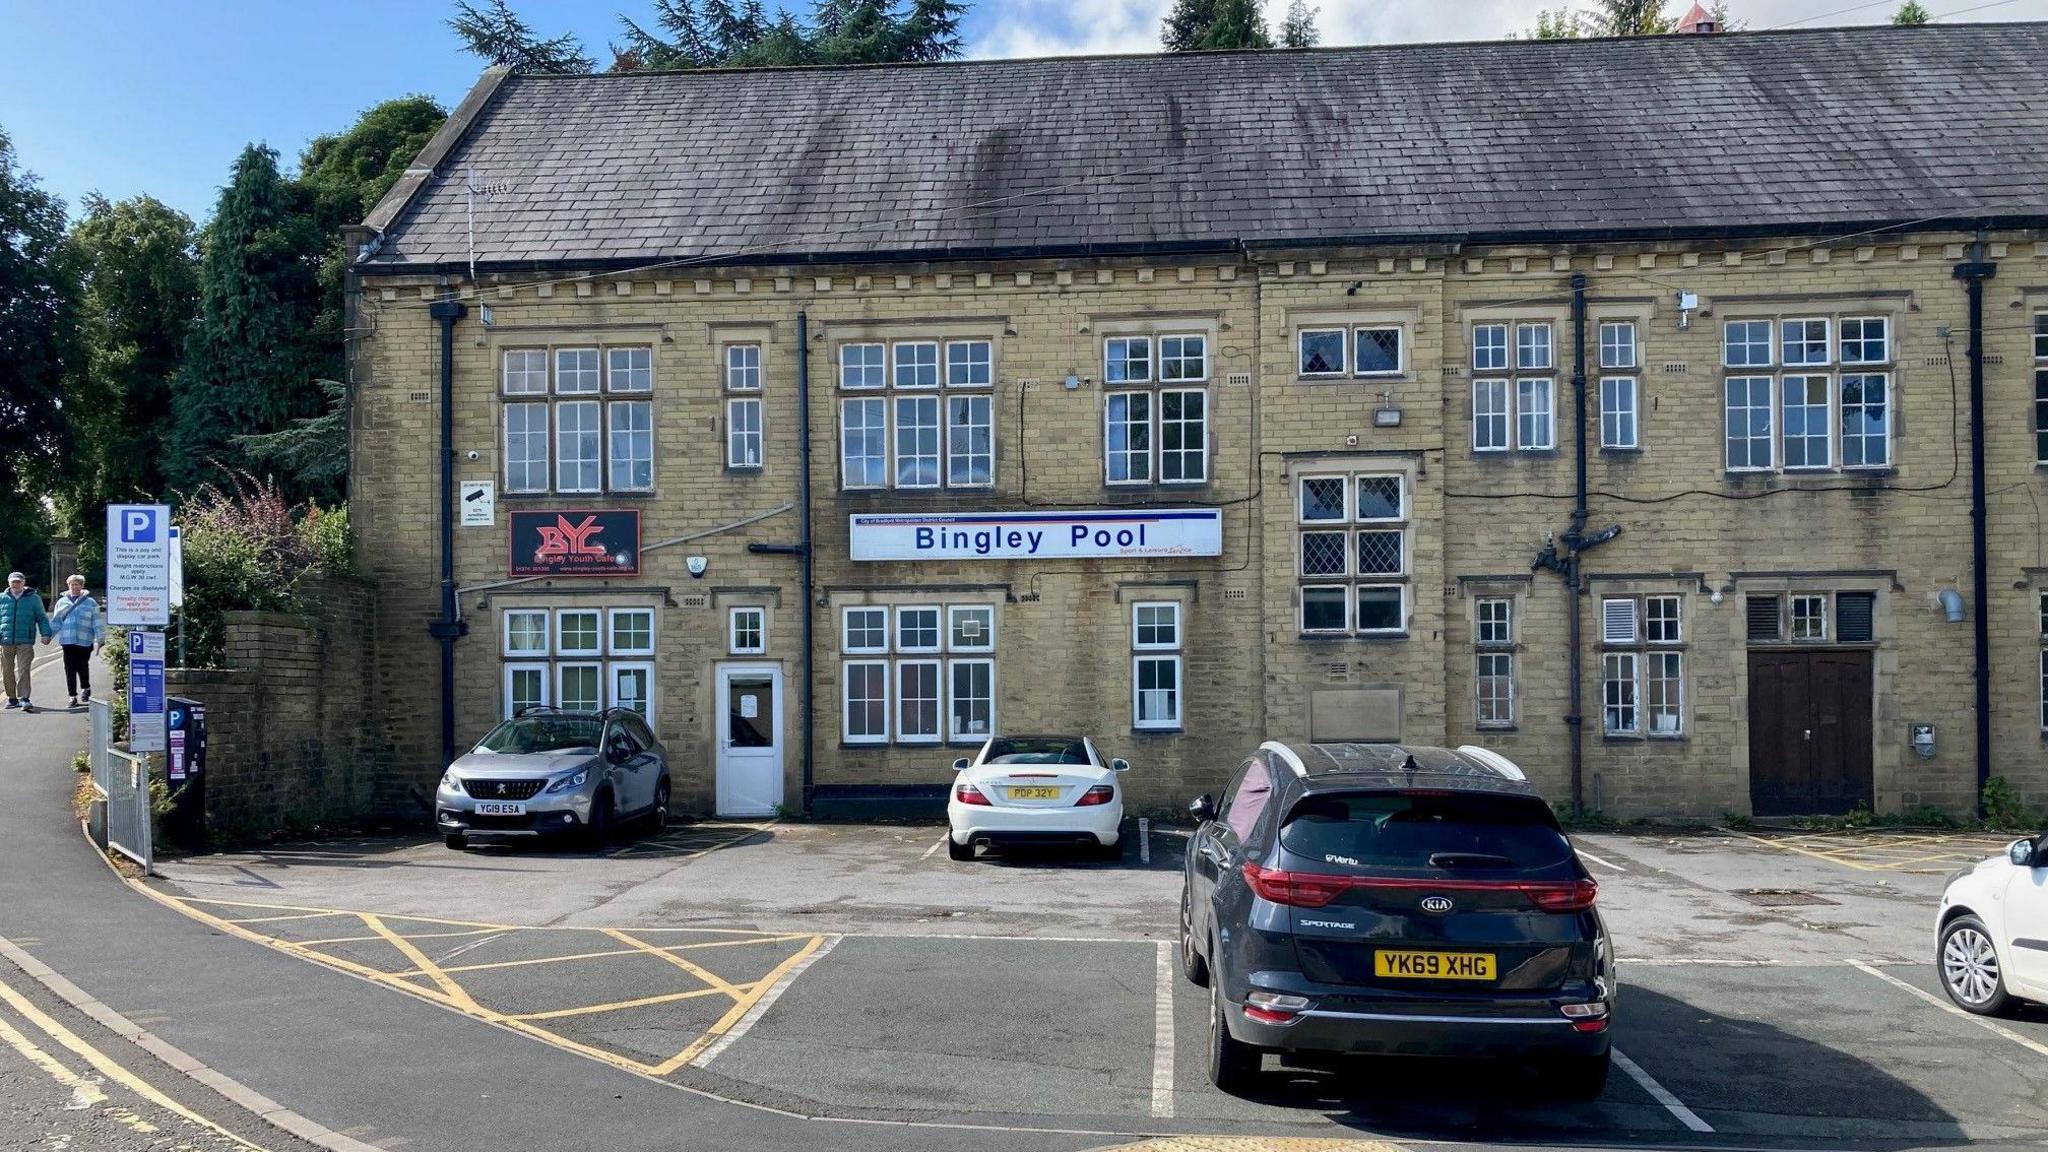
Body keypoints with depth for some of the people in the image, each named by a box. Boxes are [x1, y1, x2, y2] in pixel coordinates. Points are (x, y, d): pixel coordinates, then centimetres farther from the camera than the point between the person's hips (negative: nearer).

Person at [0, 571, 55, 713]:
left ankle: (24, 699, -13)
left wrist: (46, 633, -5)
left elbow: (42, 618, 8)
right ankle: (12, 698, 19)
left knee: (23, 670, -11)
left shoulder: (33, 598, 7)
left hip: (25, 642, -3)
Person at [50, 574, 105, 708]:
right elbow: (56, 621, 16)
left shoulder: (90, 603, 4)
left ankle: (85, 688, 27)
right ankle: (73, 696, 7)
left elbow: (98, 622, 2)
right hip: (68, 642, 2)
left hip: (84, 641, -2)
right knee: (70, 669, 1)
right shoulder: (62, 602, 12)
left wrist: (98, 639, -3)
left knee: (83, 667, 1)